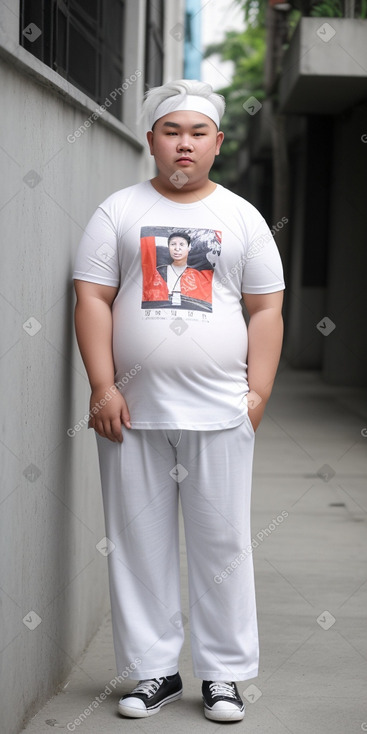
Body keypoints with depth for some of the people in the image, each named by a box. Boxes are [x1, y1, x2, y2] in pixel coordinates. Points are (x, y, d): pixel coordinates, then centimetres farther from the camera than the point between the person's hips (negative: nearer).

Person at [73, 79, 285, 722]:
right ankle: (153, 670, 17)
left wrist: (258, 393, -2)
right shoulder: (119, 212, 7)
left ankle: (224, 672, 15)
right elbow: (93, 299, 1)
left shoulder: (242, 217, 10)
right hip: (133, 412, 0)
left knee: (223, 544, 3)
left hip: (219, 415, 0)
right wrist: (103, 387, -8)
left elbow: (266, 310, 7)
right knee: (139, 543, 5)